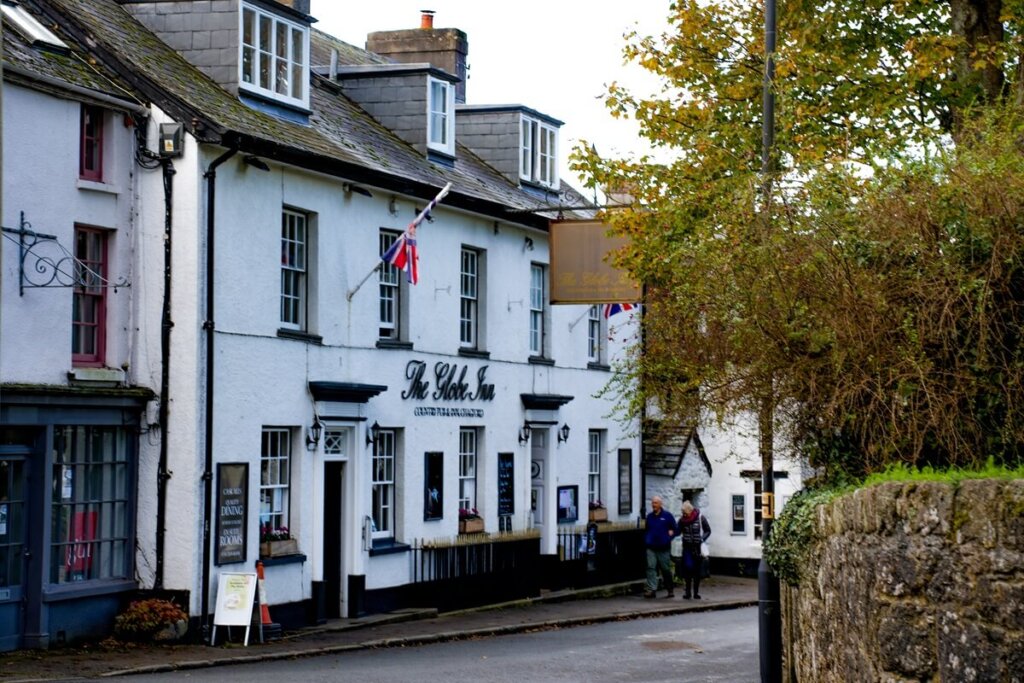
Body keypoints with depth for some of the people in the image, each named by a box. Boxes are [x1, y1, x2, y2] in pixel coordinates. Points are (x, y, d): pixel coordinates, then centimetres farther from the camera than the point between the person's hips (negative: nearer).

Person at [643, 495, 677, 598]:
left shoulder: (667, 515, -1)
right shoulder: (649, 516, 10)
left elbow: (674, 529, 2)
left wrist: (668, 538, -10)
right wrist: (646, 541, 5)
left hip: (663, 548, -3)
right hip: (651, 547, 3)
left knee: (666, 569, 7)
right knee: (651, 567, -10)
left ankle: (671, 589, 23)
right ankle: (652, 589, -13)